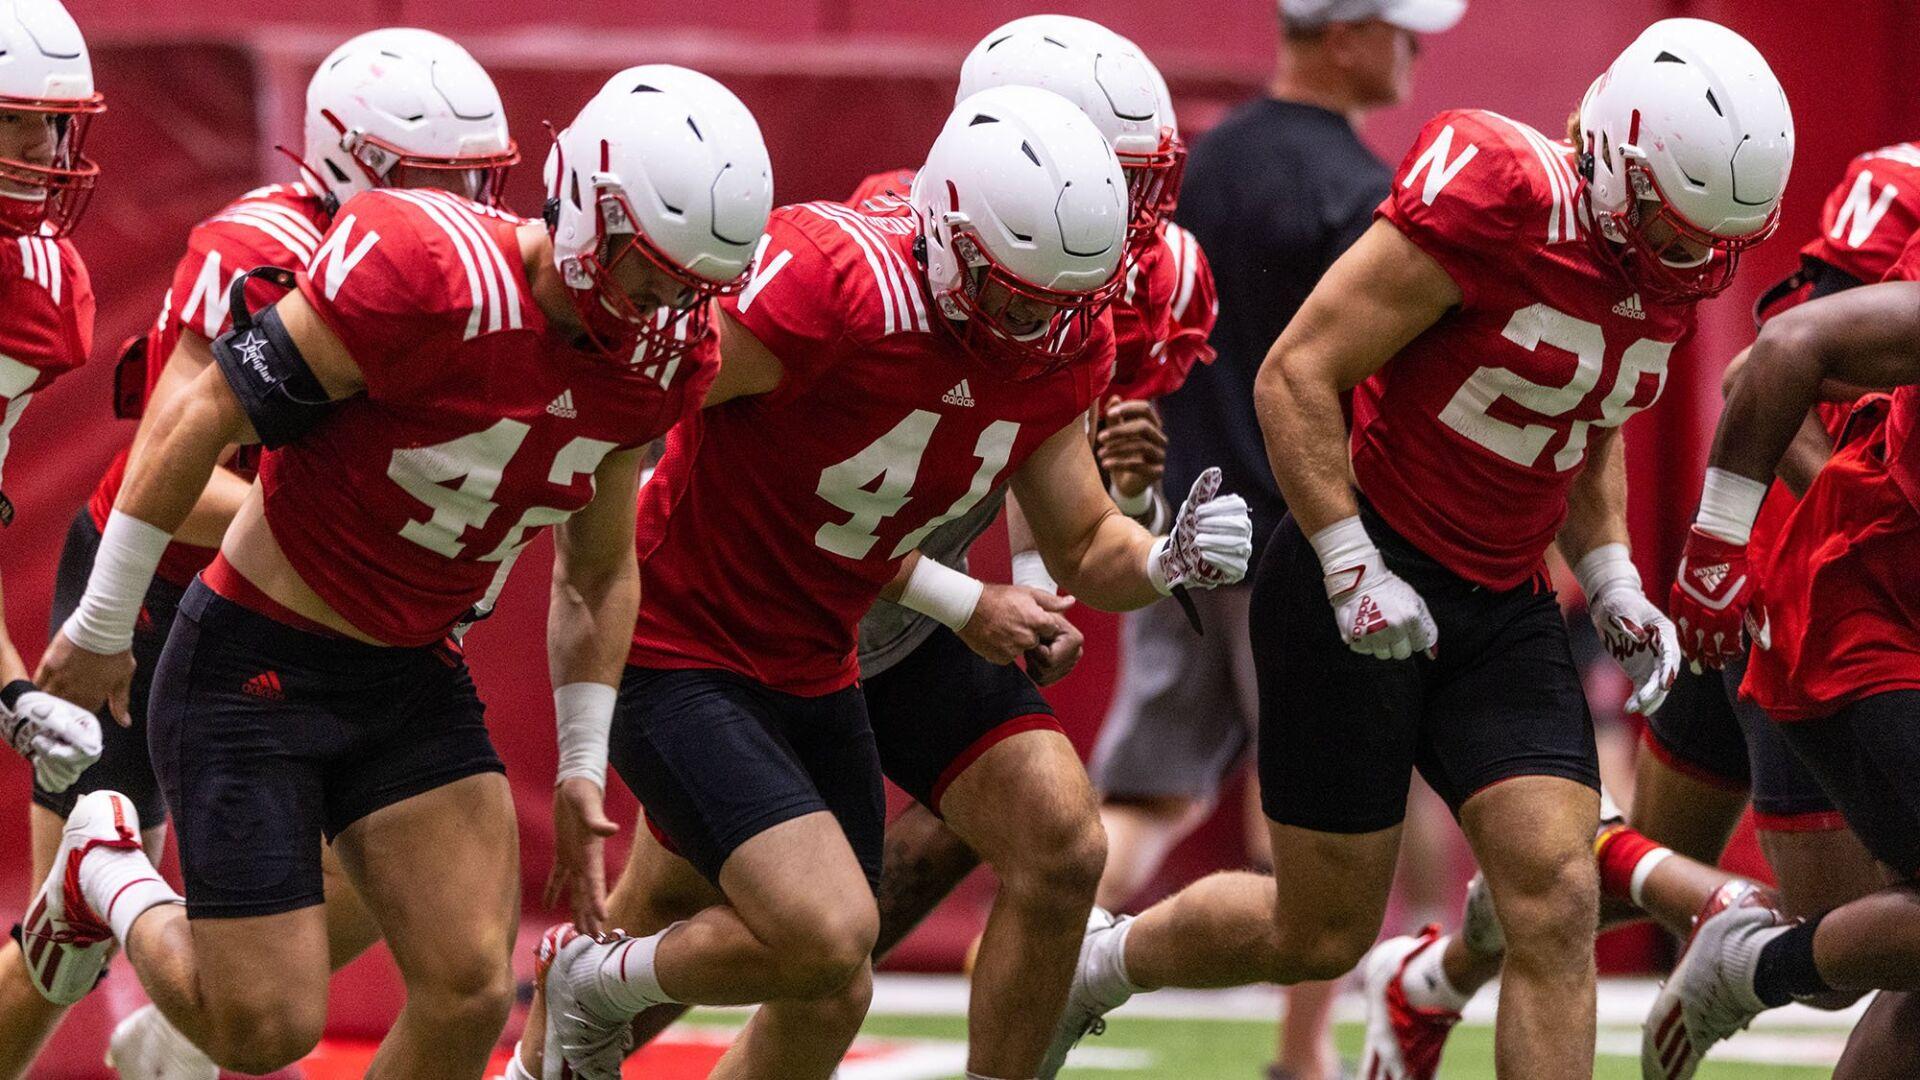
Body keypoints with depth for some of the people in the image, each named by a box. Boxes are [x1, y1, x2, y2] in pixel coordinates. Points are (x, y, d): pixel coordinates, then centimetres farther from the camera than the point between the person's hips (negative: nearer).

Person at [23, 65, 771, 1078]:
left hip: (412, 679, 6)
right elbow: (201, 419, -19)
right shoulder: (424, 274, -27)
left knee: (471, 992, -7)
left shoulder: (658, 360, -4)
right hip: (255, 666, -6)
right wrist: (103, 627, -11)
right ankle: (107, 872, 26)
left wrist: (584, 762, 13)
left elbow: (597, 574, 14)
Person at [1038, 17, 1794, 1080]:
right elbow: (1295, 377, -19)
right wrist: (1353, 574, -21)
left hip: (1501, 610, 7)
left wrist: (1613, 585, 8)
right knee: (1324, 933, 2)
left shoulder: (1674, 271, 2)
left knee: (1557, 903, -9)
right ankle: (1096, 964, 31)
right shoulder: (1495, 199, -22)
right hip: (1362, 586, -6)